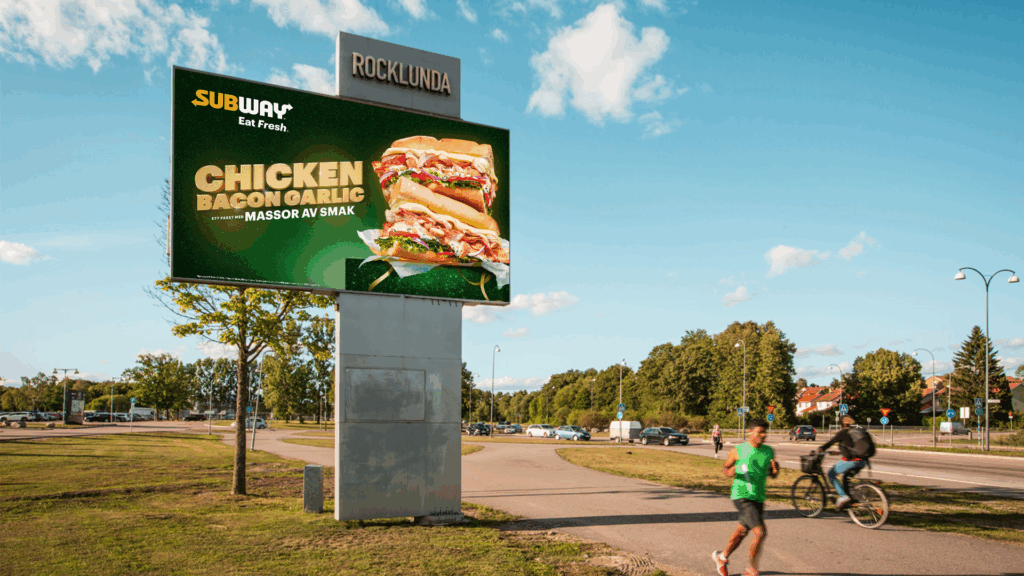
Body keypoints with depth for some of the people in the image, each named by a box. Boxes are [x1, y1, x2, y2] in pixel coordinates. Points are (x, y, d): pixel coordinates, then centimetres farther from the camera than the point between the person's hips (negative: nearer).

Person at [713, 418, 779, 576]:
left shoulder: (769, 451, 4)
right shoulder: (738, 451, -8)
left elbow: (773, 475, 14)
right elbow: (725, 467, 5)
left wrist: (775, 470, -10)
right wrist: (729, 472, -18)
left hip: (758, 498, 6)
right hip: (742, 497, -6)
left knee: (742, 532, 19)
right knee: (760, 532, -17)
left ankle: (722, 558, 43)